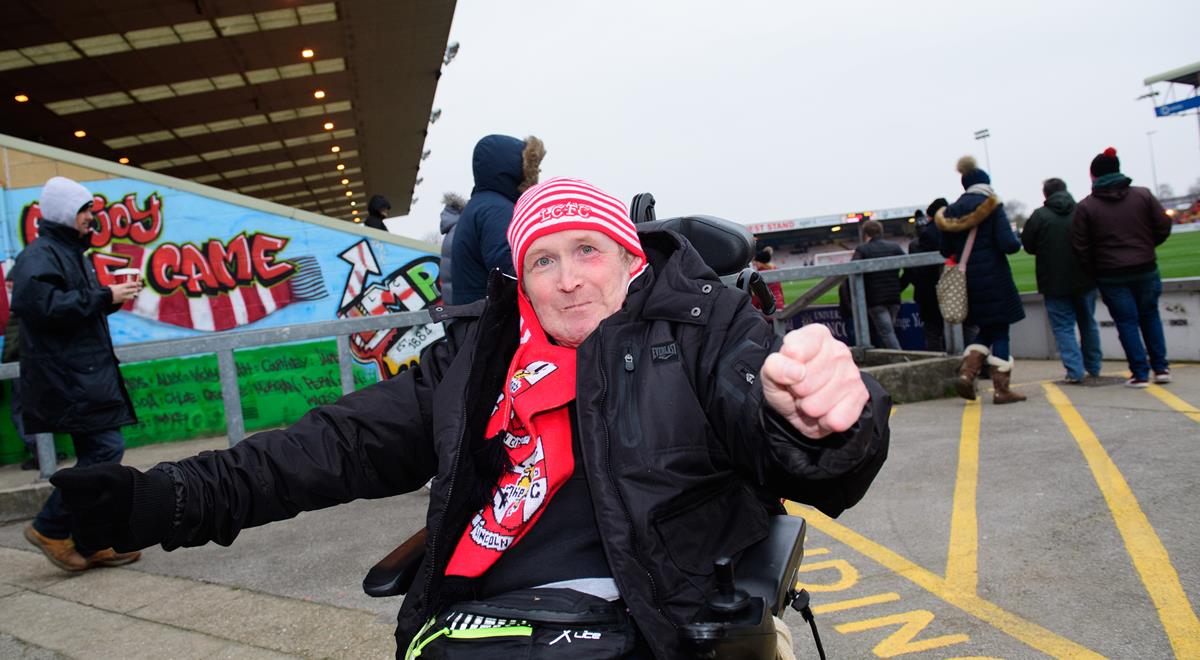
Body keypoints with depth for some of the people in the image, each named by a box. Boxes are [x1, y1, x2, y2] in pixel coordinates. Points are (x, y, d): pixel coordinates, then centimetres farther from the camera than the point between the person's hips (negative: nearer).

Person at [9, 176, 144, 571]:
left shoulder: (71, 253, 20)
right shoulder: (40, 255, -10)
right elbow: (42, 303, -26)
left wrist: (112, 298, 8)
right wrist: (104, 297, -20)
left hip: (86, 372, 10)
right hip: (67, 376, -10)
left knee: (97, 455, 10)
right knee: (106, 449, -13)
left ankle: (91, 544, 17)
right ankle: (50, 529, 2)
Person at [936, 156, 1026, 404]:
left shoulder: (952, 210, 6)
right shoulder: (992, 206, -7)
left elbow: (946, 251, 8)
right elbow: (1008, 244, -15)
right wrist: (1017, 240, 6)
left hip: (967, 280, 5)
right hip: (993, 277, -5)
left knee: (987, 330, 18)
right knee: (1000, 330, 4)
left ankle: (966, 373, 0)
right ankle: (1001, 389, 6)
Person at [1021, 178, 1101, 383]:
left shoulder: (1039, 216, -10)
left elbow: (1028, 245, -4)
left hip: (1054, 282, -3)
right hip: (1084, 279, 4)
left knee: (1063, 327, 3)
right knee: (1088, 323, 18)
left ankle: (1075, 371, -5)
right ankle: (1093, 367, 27)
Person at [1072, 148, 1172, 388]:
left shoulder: (1085, 206, -8)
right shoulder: (1143, 195, -1)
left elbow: (1081, 246, -8)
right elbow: (1164, 226, 0)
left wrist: (1094, 270, 6)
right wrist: (1145, 246, 17)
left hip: (1111, 275, -3)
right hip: (1145, 269, 3)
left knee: (1127, 322, 6)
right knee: (1150, 316, 19)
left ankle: (1140, 373, 5)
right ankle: (1161, 367, 19)